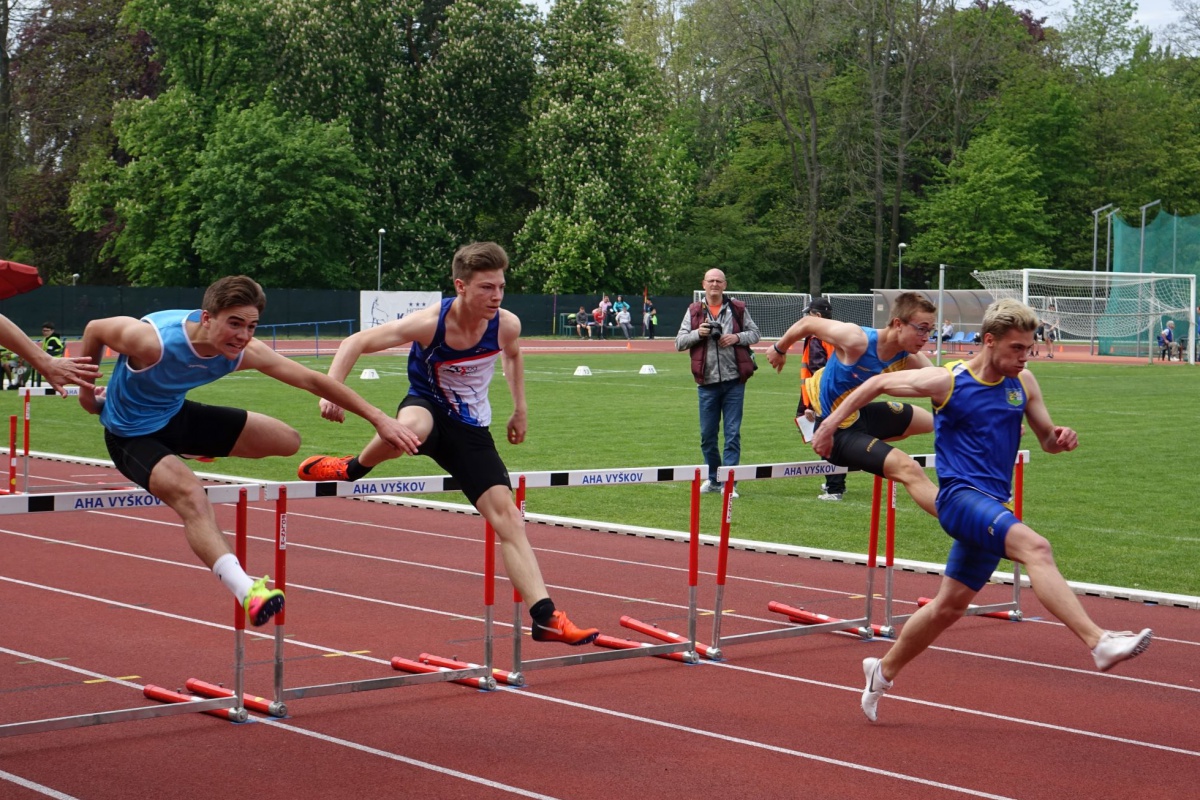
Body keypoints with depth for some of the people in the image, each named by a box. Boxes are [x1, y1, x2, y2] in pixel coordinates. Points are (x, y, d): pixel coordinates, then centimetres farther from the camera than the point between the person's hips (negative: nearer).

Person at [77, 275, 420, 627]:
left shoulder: (244, 353, -19)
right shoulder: (153, 341, -35)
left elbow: (311, 380, -13)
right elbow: (94, 329, -16)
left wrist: (378, 418, -13)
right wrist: (86, 388, -2)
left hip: (177, 415, 7)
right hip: (132, 435, -7)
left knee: (286, 440, 7)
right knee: (191, 493, -35)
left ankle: (194, 452, 28)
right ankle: (246, 590, -48)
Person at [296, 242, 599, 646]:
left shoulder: (506, 325, -13)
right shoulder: (430, 323, -25)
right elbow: (356, 342, -18)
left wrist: (520, 409, 17)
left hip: (471, 430, 4)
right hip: (428, 409, -4)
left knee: (509, 518, -7)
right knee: (411, 429, -43)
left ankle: (546, 618, -5)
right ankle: (352, 469, -9)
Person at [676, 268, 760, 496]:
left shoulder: (738, 309, 6)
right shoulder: (694, 311, 7)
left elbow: (754, 333, 10)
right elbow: (679, 342, 4)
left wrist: (737, 337, -9)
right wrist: (698, 333, -13)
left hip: (734, 381, -1)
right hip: (707, 383, 1)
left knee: (732, 433, -3)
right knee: (707, 435, 9)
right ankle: (713, 479, 24)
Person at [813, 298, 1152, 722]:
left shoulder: (1023, 382, 6)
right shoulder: (947, 381, -8)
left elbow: (1045, 437, 16)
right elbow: (879, 383, 5)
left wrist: (1060, 437, -8)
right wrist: (834, 419, 6)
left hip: (995, 505, 7)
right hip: (960, 496, -7)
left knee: (949, 606, 15)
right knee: (1034, 546, -31)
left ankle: (883, 670, 35)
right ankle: (1099, 642, -43)